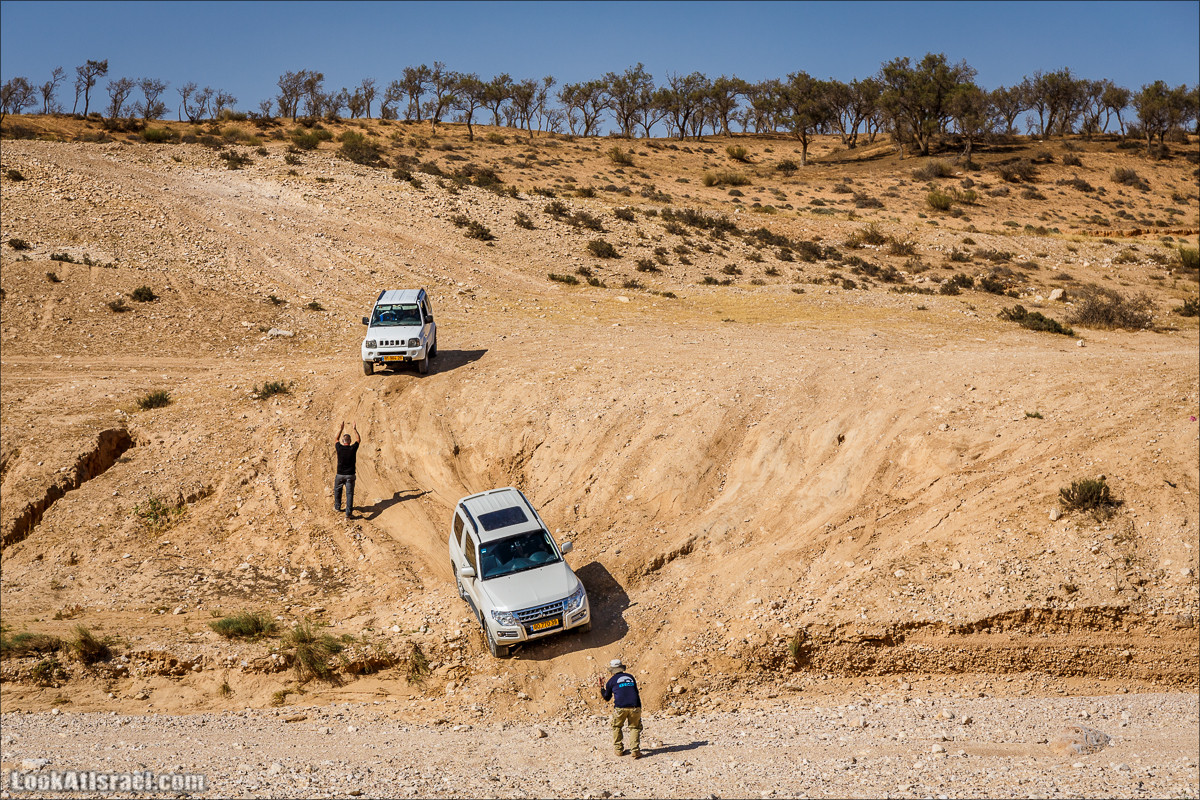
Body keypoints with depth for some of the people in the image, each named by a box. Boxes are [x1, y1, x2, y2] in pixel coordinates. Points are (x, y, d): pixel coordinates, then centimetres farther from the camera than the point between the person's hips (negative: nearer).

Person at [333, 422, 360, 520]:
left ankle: (337, 507, 38)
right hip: (350, 475, -1)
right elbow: (358, 440, 11)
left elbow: (337, 439, 14)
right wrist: (355, 429, 20)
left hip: (340, 475, 1)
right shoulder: (353, 448, -10)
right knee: (349, 493, -1)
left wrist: (341, 429, 21)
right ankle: (349, 513, -7)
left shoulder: (339, 448, -9)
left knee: (337, 490, 25)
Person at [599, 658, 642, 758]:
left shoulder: (612, 680, 10)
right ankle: (635, 750, 1)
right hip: (635, 706, 2)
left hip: (620, 707, -2)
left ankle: (618, 749, 20)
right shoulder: (630, 677, 18)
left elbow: (606, 697, 23)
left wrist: (602, 687, 37)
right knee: (635, 728, 16)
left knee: (616, 727, 22)